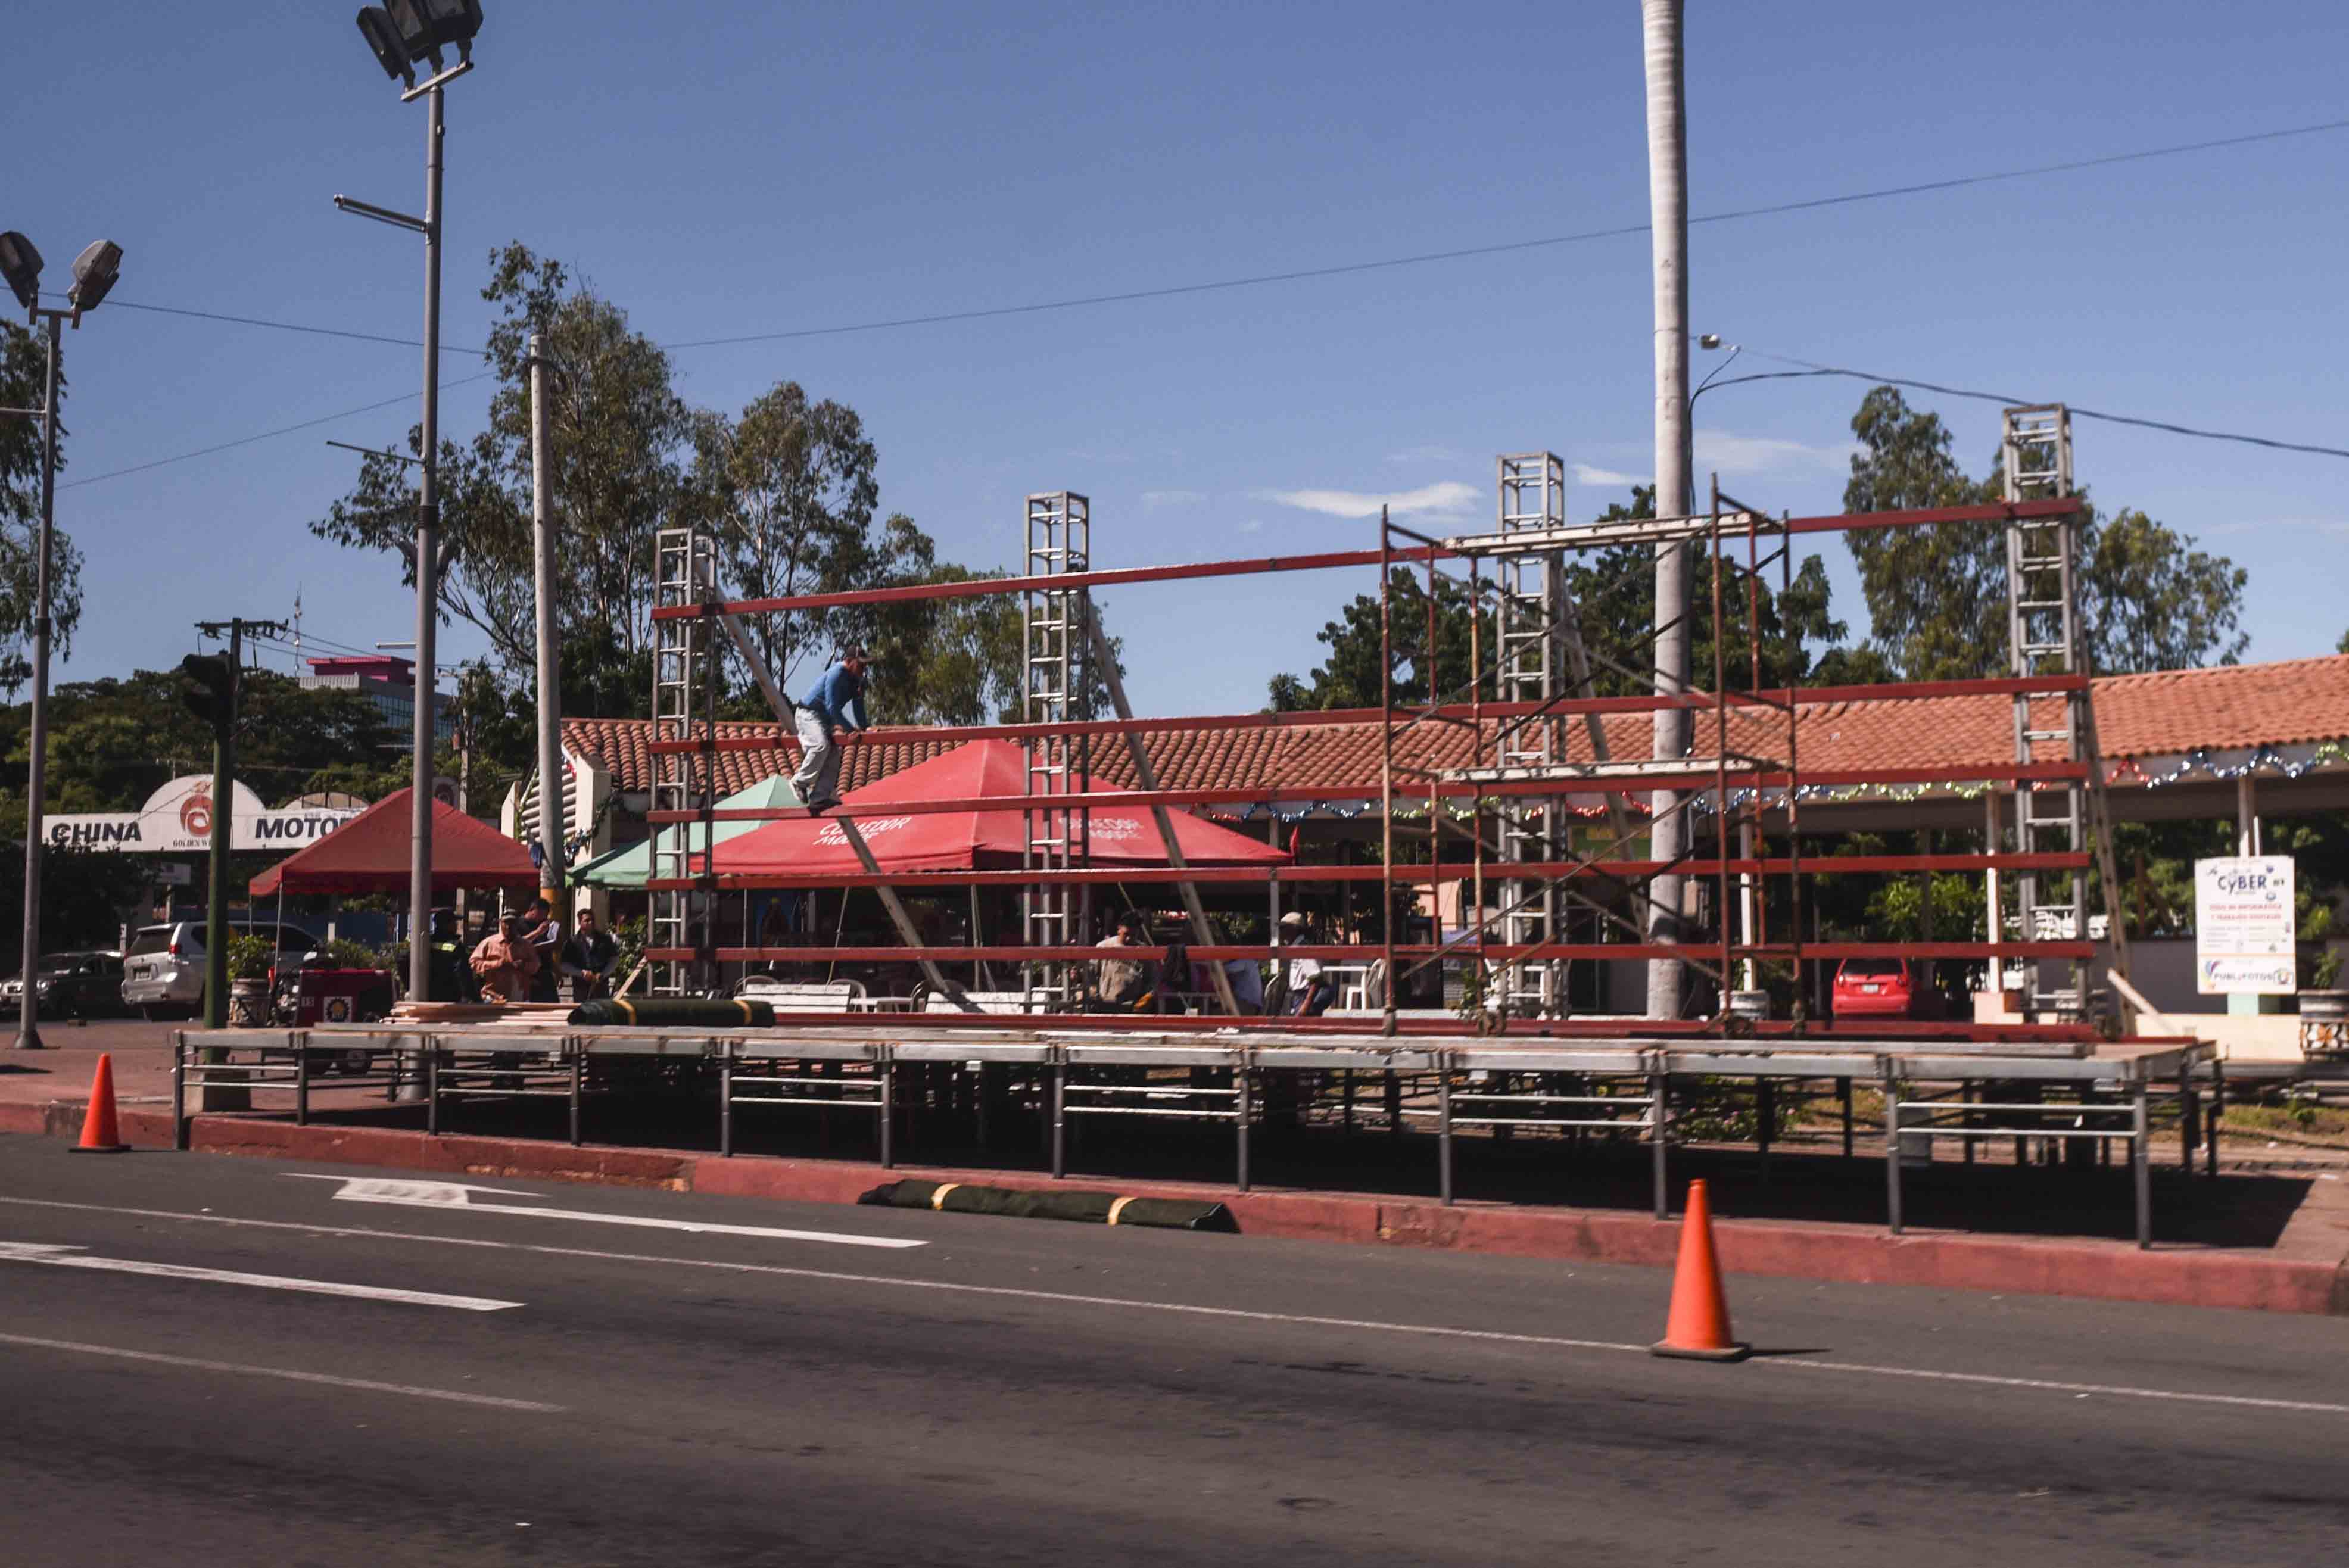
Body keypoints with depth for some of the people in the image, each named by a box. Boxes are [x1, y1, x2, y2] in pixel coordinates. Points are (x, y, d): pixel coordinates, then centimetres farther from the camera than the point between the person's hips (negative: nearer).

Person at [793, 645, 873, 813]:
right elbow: (832, 707, -27)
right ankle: (800, 782, -18)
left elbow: (858, 707, 15)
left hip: (826, 720, 9)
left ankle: (819, 798, -2)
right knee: (822, 745, -31)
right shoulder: (836, 675, -23)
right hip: (809, 714, -9)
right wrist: (850, 729, -27)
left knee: (833, 756, -1)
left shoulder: (857, 680, 4)